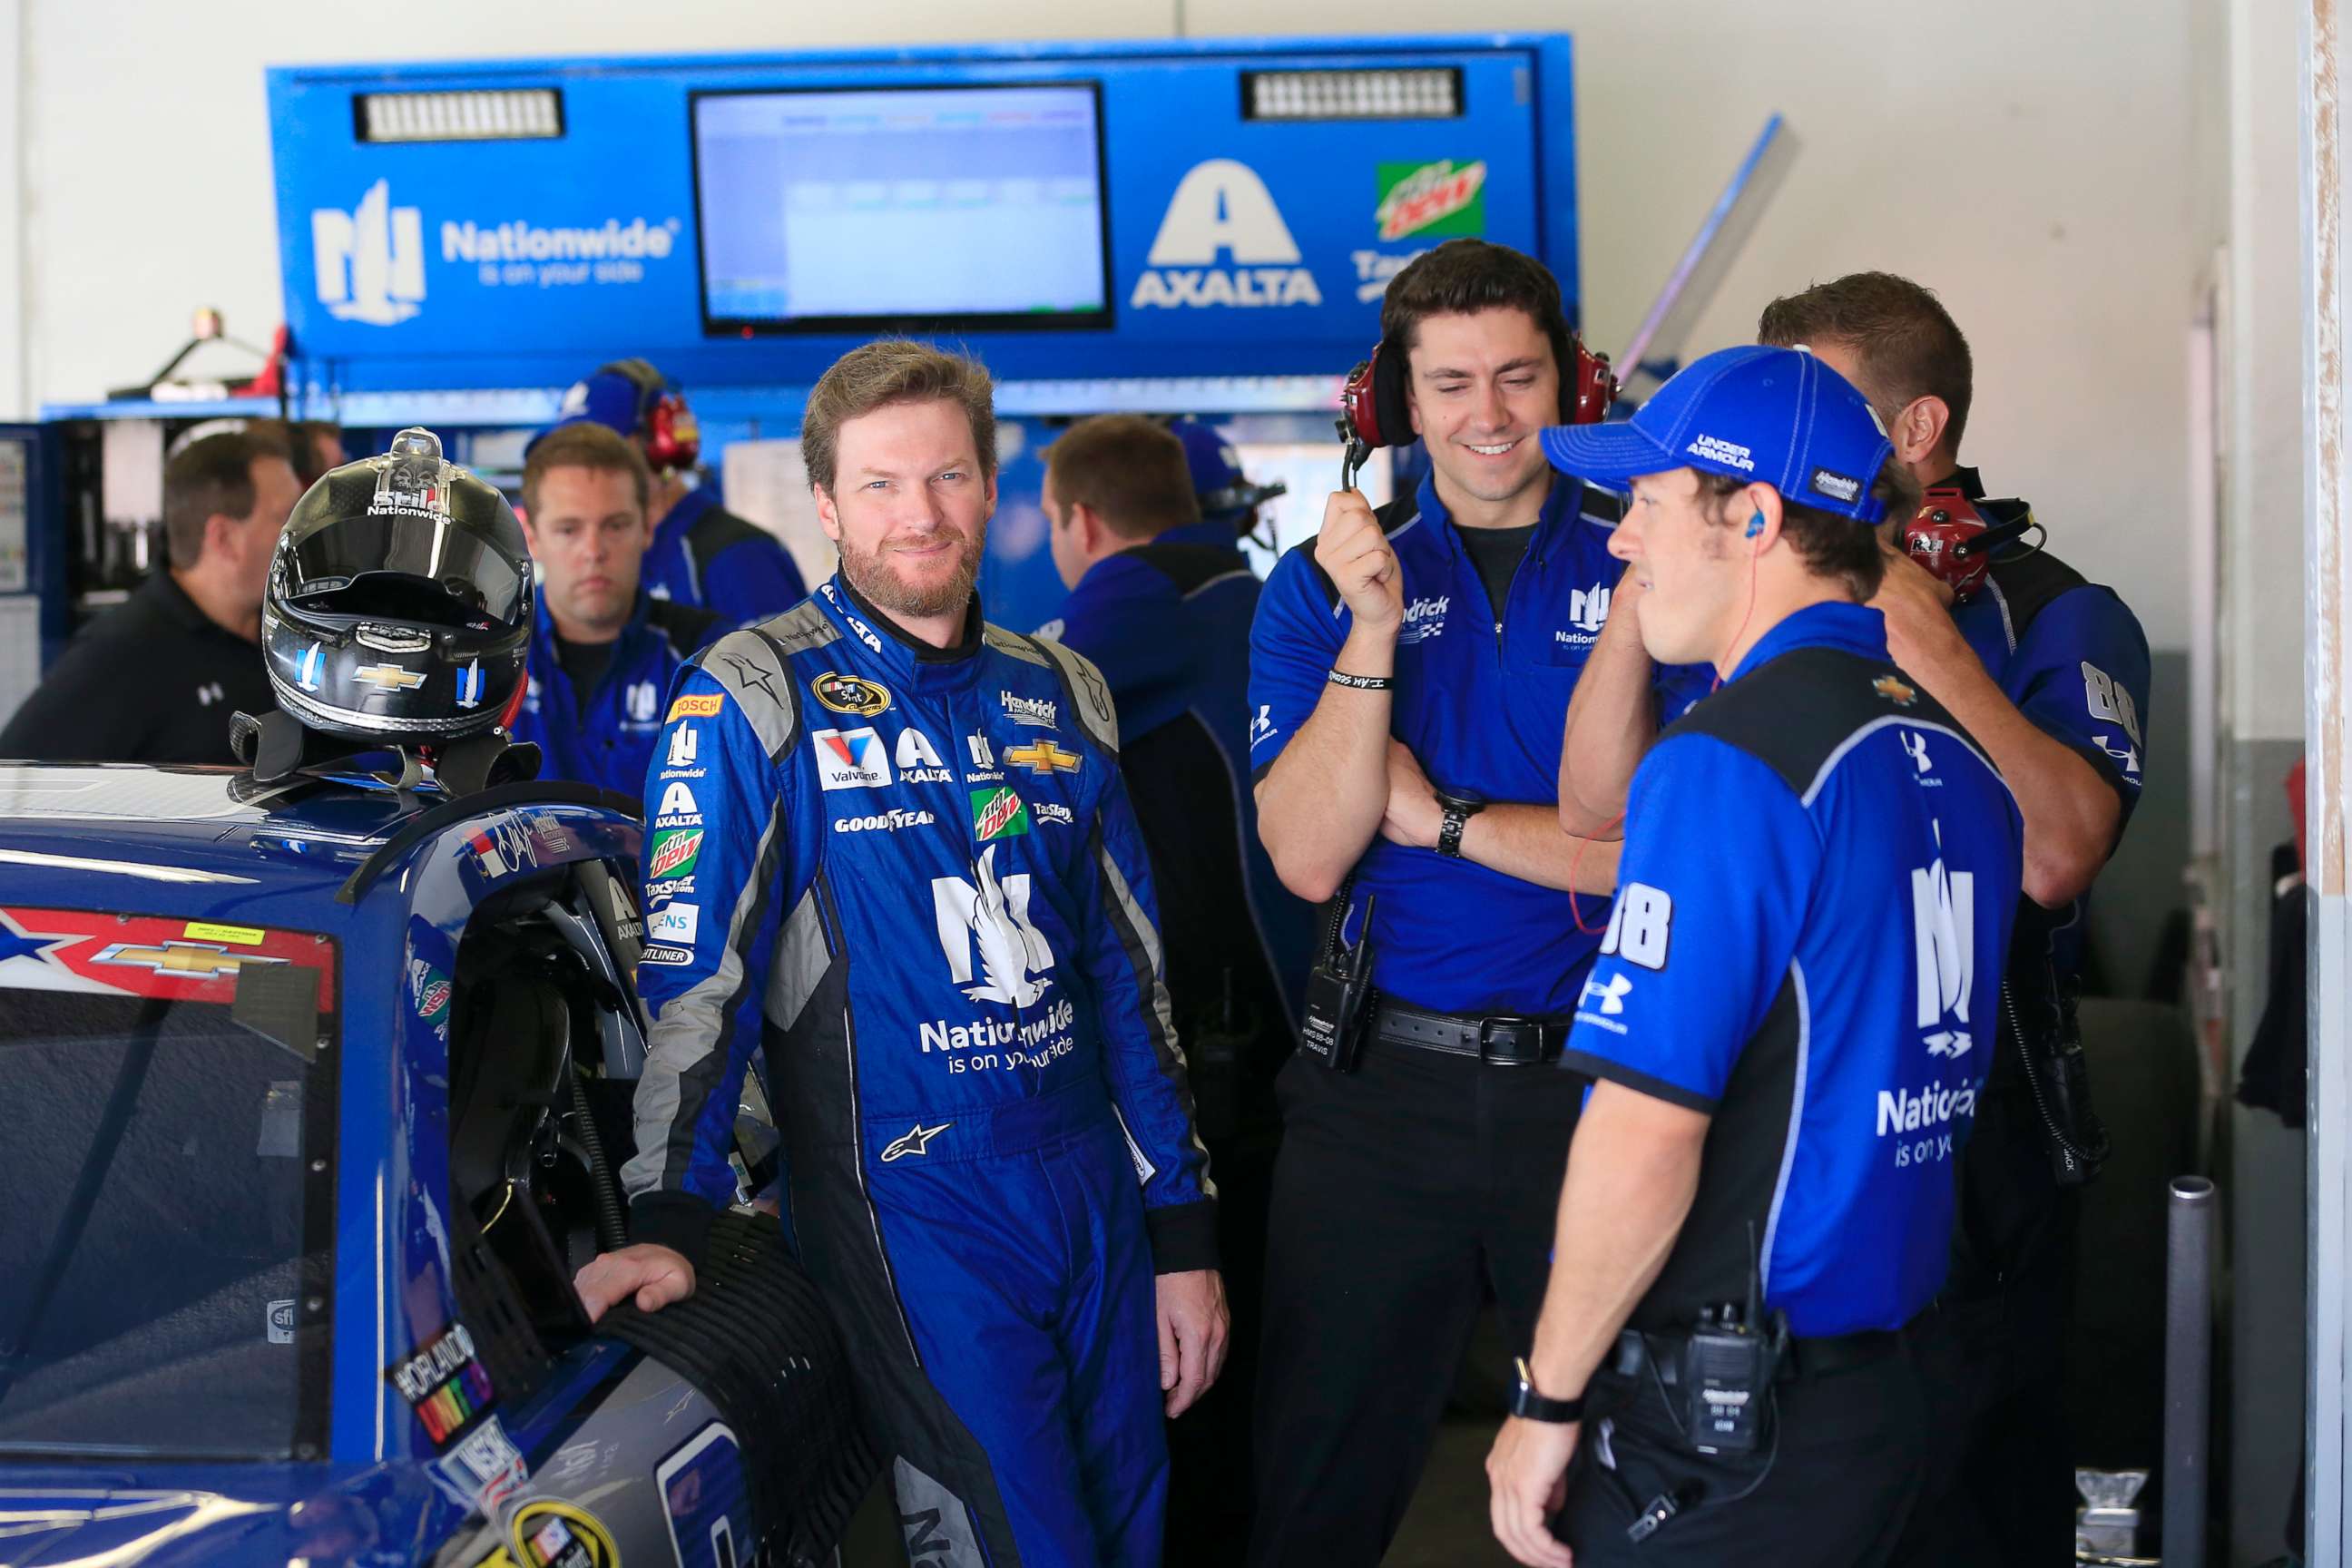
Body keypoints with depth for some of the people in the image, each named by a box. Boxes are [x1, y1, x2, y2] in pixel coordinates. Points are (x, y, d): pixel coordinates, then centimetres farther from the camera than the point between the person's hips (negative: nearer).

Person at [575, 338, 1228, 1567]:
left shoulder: (1060, 695, 11)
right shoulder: (757, 696, -5)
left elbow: (1130, 971, 14)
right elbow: (692, 971, -11)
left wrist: (1183, 1233, 11)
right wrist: (669, 1220, -22)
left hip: (1092, 1190, 6)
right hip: (906, 1207, -5)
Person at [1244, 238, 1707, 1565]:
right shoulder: (1326, 581, 4)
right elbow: (1309, 857, -8)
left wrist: (1446, 817, -10)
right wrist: (1374, 631, -17)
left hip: (1600, 1073, -1)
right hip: (1383, 1088, 1)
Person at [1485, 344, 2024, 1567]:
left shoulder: (1730, 756, -19)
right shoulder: (1953, 755, 8)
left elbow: (1645, 1132, -23)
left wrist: (1547, 1401, -13)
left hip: (1715, 1430, -8)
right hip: (1883, 1402, 8)